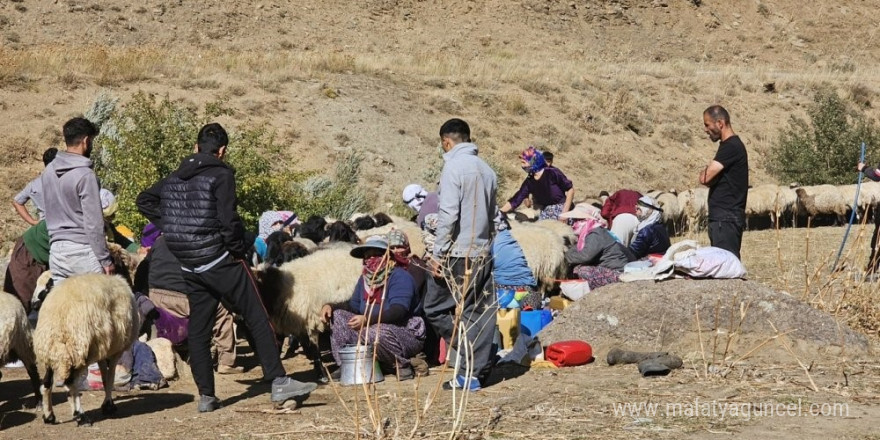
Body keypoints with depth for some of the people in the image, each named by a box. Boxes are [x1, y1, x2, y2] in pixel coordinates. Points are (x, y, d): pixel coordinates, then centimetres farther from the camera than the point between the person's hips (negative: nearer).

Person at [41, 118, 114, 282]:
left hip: (56, 250, 7)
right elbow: (93, 223, -14)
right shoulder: (85, 175, -13)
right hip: (82, 251, -7)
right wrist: (105, 260, -10)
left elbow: (51, 211, 15)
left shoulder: (48, 172, 8)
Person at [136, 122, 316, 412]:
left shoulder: (174, 178, 12)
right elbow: (228, 219, -18)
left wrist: (171, 226, 15)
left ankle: (206, 396, 11)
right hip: (220, 261, -7)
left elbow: (144, 201, 22)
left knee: (198, 330, 11)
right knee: (257, 320, -3)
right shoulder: (221, 175, -9)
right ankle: (278, 382, -8)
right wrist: (240, 250, -5)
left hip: (189, 266, 7)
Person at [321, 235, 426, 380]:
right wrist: (330, 306, -3)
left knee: (374, 332, -40)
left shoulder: (400, 277, -18)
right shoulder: (365, 279, 8)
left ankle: (401, 363, -15)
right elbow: (353, 305, 17)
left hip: (408, 336, -8)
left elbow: (398, 312, -31)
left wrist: (367, 319, -43)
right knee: (337, 315, -3)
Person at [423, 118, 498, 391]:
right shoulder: (487, 170, 12)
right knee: (481, 313, 9)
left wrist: (438, 254, -14)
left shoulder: (454, 167, -11)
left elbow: (448, 214, -18)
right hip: (483, 253, 7)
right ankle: (479, 369, 9)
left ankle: (469, 371, -3)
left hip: (458, 254, -7)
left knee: (436, 309, 3)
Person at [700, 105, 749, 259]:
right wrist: (708, 173, -3)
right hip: (722, 217, 10)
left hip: (726, 218, -10)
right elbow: (712, 179, 18)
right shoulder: (731, 145, 18)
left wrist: (705, 172, 2)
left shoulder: (731, 147, -13)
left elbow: (705, 178, -19)